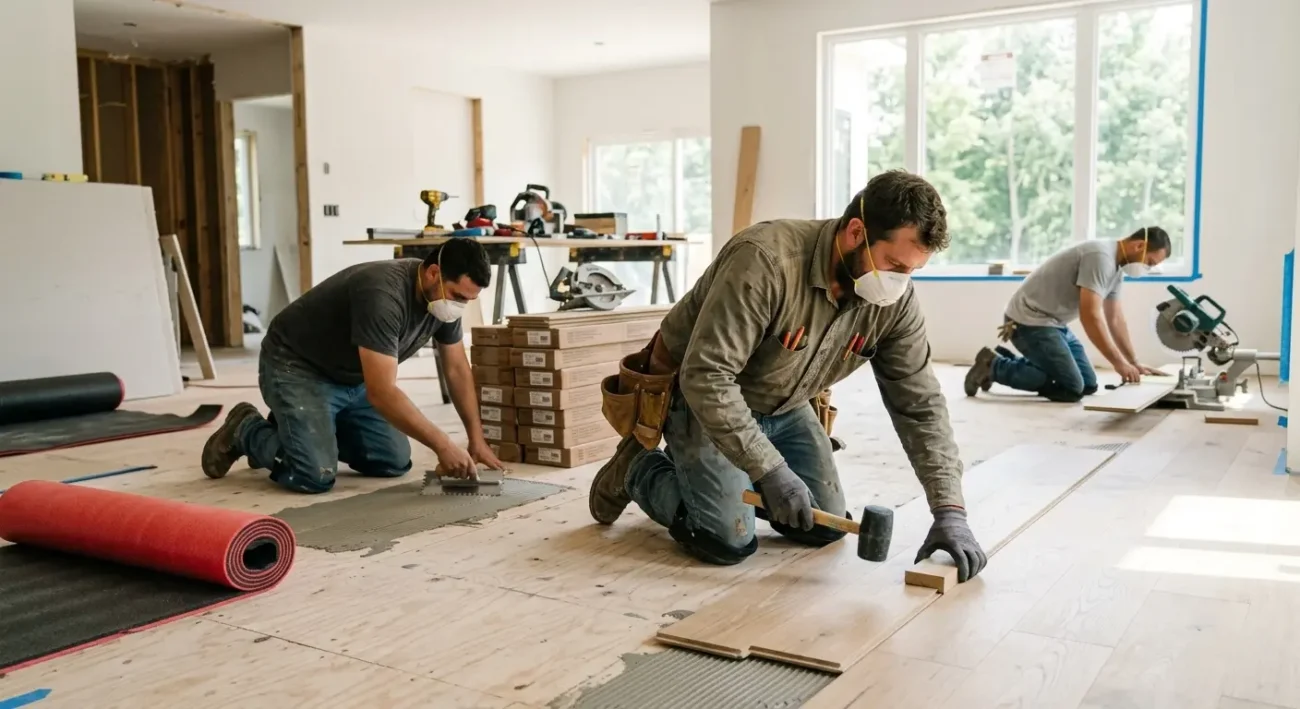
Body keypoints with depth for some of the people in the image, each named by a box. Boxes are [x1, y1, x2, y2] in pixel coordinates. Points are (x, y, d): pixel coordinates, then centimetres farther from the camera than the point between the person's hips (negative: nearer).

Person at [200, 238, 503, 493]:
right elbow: (382, 393, -37)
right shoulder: (383, 295, -36)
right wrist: (443, 445, -34)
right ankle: (247, 432, 7)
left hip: (352, 377, 8)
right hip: (297, 367, -8)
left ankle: (301, 430, 20)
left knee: (395, 463, 0)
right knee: (317, 475, -23)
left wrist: (476, 438, -2)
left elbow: (457, 369, 3)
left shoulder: (445, 297, -10)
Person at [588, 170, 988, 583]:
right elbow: (706, 377, -36)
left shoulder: (895, 300, -16)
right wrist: (770, 469, -34)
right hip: (701, 398, -6)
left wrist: (949, 510, -20)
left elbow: (921, 405, -12)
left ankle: (736, 481, 26)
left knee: (826, 527, 3)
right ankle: (636, 469, 13)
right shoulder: (766, 260, -36)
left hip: (784, 407, 6)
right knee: (729, 542, -13)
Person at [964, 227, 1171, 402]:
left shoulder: (1117, 266, 11)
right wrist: (1118, 362, -23)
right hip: (1030, 321, -11)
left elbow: (1115, 319, 16)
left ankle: (1008, 361, 16)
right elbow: (1091, 316, -27)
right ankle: (994, 365, -5)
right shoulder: (1100, 257, -21)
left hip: (1055, 323, 11)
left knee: (1088, 385, 9)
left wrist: (1134, 362, 12)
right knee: (1072, 388, -14)